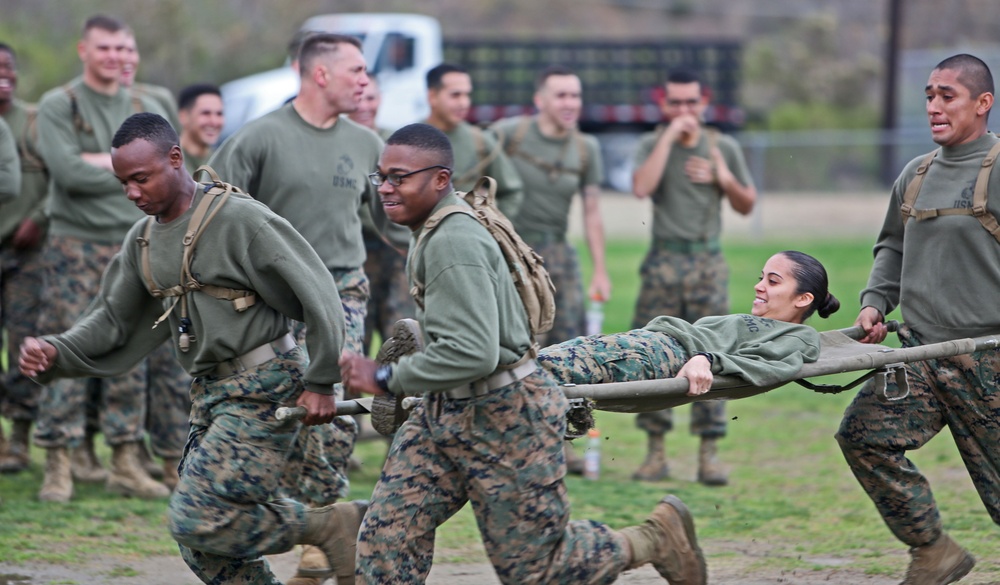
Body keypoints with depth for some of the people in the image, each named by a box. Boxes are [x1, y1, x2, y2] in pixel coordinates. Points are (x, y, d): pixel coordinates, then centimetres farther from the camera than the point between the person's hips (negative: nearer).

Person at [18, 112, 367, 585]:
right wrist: (54, 352, -3)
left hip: (263, 387, -9)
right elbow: (112, 321, 15)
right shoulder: (143, 240, 11)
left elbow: (316, 296, -13)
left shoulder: (239, 219, -14)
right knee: (202, 547, 6)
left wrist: (320, 382, -11)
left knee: (196, 519, -18)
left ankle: (330, 527, -2)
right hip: (212, 394, 9)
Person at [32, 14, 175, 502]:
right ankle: (58, 466, -3)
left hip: (131, 245, 4)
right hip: (74, 244, -4)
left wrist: (103, 161, -12)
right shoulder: (58, 106, -2)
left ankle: (127, 465, 10)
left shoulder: (146, 110, 10)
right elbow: (67, 171, -16)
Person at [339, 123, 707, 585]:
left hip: (505, 418, -10)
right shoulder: (436, 232, 8)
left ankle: (657, 538, 23)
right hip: (445, 410, 10)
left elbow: (472, 354, -31)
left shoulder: (453, 243, -25)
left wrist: (386, 379, -24)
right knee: (385, 541, 1)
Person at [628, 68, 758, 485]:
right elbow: (641, 188, -16)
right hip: (664, 261, -1)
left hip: (708, 262, 1)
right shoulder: (652, 145, 4)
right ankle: (656, 452, 4)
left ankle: (709, 453, 0)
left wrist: (725, 181, -5)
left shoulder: (723, 148, 9)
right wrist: (670, 136, -14)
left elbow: (746, 206, 15)